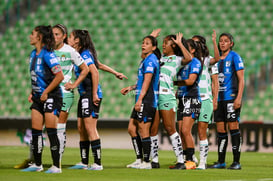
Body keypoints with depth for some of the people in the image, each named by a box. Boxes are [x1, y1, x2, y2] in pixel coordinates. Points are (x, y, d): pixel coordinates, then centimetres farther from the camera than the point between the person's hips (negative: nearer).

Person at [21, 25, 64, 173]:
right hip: (38, 97, 9)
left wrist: (46, 92, -17)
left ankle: (56, 166, -2)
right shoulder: (33, 54, 12)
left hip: (51, 96, -9)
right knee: (35, 131, 7)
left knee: (51, 131, -7)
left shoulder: (48, 54, -16)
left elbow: (60, 76, -20)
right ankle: (37, 165, 15)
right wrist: (32, 93, 12)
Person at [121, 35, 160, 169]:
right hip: (142, 101, 10)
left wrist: (140, 99, -22)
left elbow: (147, 81, -18)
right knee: (131, 129, 11)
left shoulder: (150, 60, -11)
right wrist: (131, 88, 25)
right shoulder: (146, 60, 20)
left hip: (147, 101, -10)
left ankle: (146, 162, -4)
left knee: (143, 130, -7)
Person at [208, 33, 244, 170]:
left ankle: (236, 161, -6)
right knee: (220, 130, 6)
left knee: (233, 127, -8)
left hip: (231, 97, -6)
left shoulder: (234, 57, -2)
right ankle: (221, 161, 11)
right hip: (219, 98, 6)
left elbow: (241, 79, -7)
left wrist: (239, 98, -15)